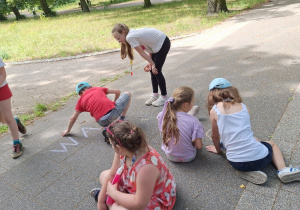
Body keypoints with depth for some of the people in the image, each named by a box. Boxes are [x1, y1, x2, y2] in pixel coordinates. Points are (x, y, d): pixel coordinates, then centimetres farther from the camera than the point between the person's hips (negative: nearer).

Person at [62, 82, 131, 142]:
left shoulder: (81, 100, 20)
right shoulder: (98, 89, 22)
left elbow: (73, 118, 21)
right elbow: (117, 91, 27)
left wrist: (68, 130, 38)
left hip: (103, 122, 1)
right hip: (114, 110, -1)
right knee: (127, 94, 26)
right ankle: (121, 120, 23)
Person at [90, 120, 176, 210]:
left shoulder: (146, 167, -43)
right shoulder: (123, 151, -19)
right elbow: (112, 174, -4)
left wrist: (113, 192, -23)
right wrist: (101, 200, -2)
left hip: (153, 200, -7)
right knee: (104, 175, 13)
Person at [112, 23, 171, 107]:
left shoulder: (130, 37, -22)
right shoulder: (133, 33, 4)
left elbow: (142, 52, -16)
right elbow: (148, 41, 4)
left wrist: (152, 64, -6)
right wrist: (151, 62, -1)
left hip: (163, 43, -9)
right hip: (157, 43, 9)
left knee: (156, 71, -4)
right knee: (152, 70, 10)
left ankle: (164, 96, 11)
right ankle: (155, 94, 21)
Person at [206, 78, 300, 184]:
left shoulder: (214, 111, -4)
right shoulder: (243, 106, 5)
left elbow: (215, 137, 7)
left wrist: (218, 150, 28)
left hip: (236, 162, 0)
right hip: (260, 159, 1)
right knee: (272, 144, 36)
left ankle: (248, 172, 8)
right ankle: (283, 169, 11)